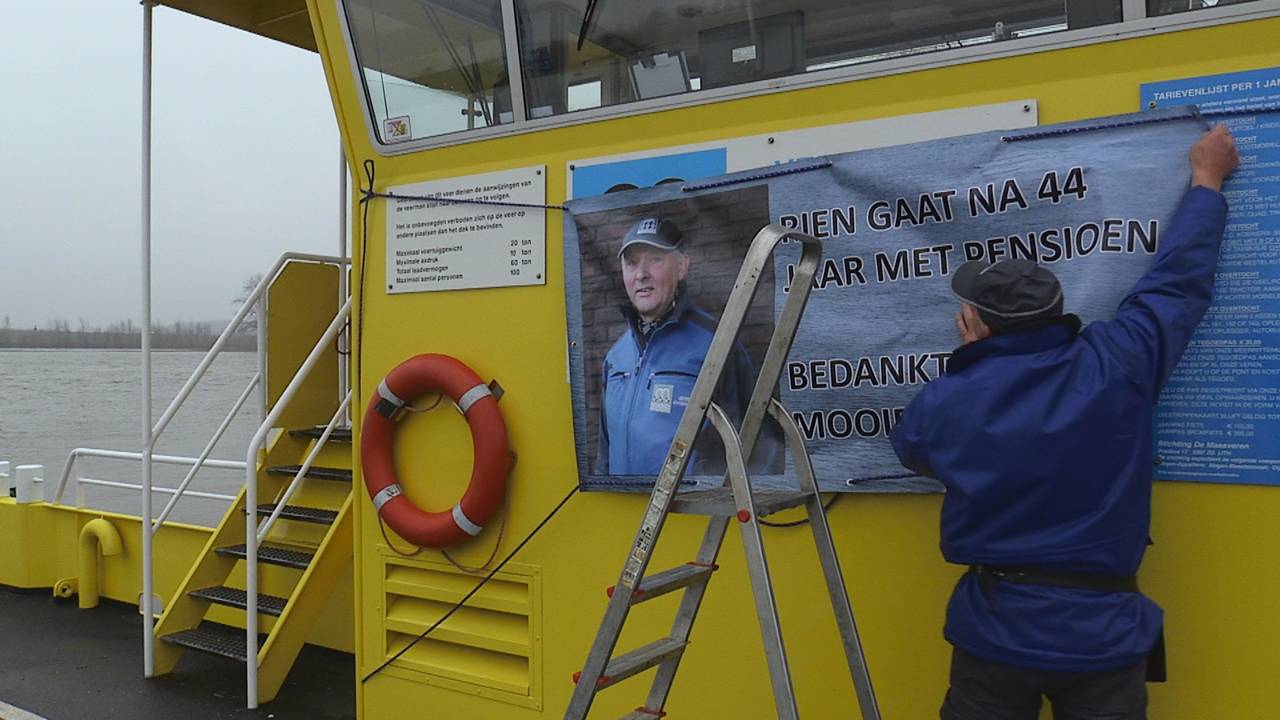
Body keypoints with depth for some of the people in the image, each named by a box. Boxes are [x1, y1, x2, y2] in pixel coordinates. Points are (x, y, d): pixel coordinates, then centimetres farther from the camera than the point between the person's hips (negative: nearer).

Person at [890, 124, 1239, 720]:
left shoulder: (942, 403, -13)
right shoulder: (1117, 366, -13)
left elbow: (909, 448, 11)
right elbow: (1177, 279, 4)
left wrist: (972, 360, 10)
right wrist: (1207, 179, 20)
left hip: (994, 627, 0)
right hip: (1103, 630, 1)